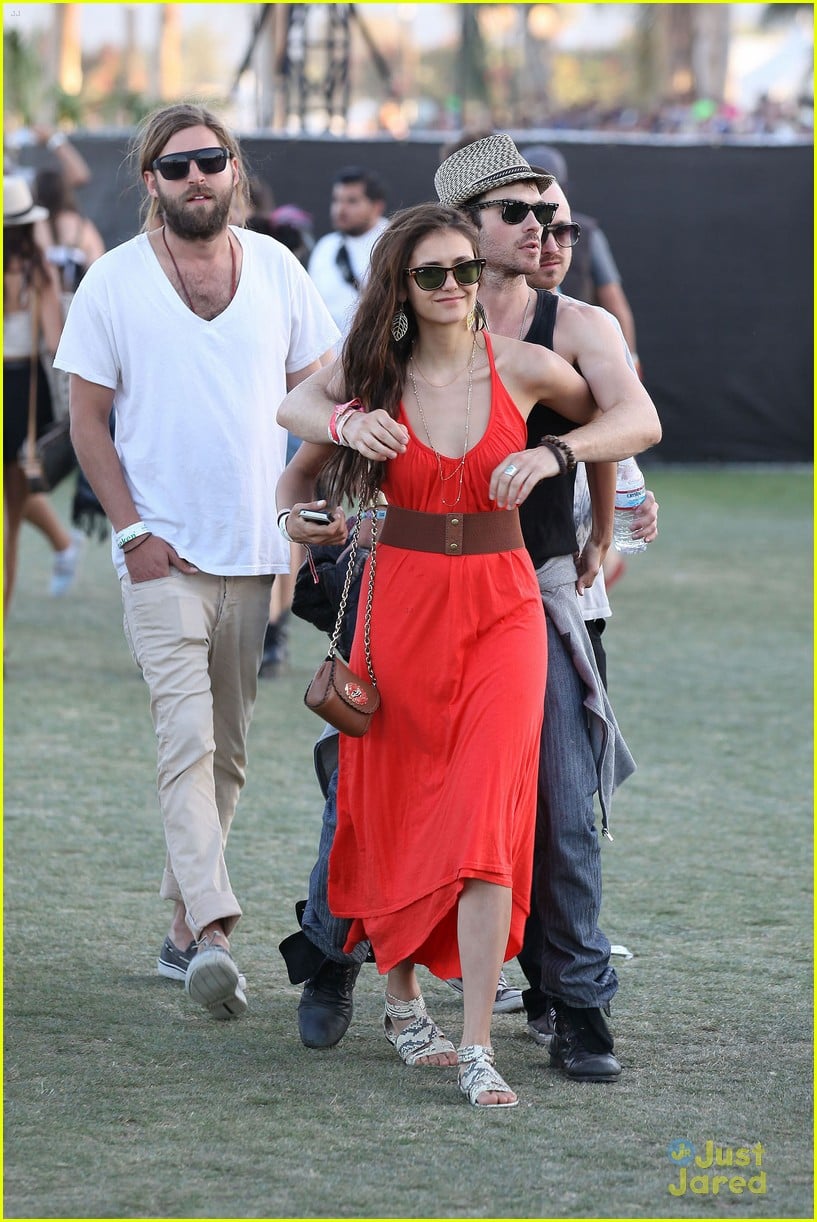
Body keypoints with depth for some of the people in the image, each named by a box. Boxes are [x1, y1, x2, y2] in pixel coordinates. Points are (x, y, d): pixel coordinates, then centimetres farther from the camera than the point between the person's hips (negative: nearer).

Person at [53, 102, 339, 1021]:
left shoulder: (275, 270, 5)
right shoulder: (114, 281, -2)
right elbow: (89, 421, 0)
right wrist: (133, 529, -9)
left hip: (256, 550, 4)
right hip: (164, 554, -4)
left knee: (226, 751, 9)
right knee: (188, 741, -16)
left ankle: (182, 926, 19)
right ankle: (213, 931, -26)